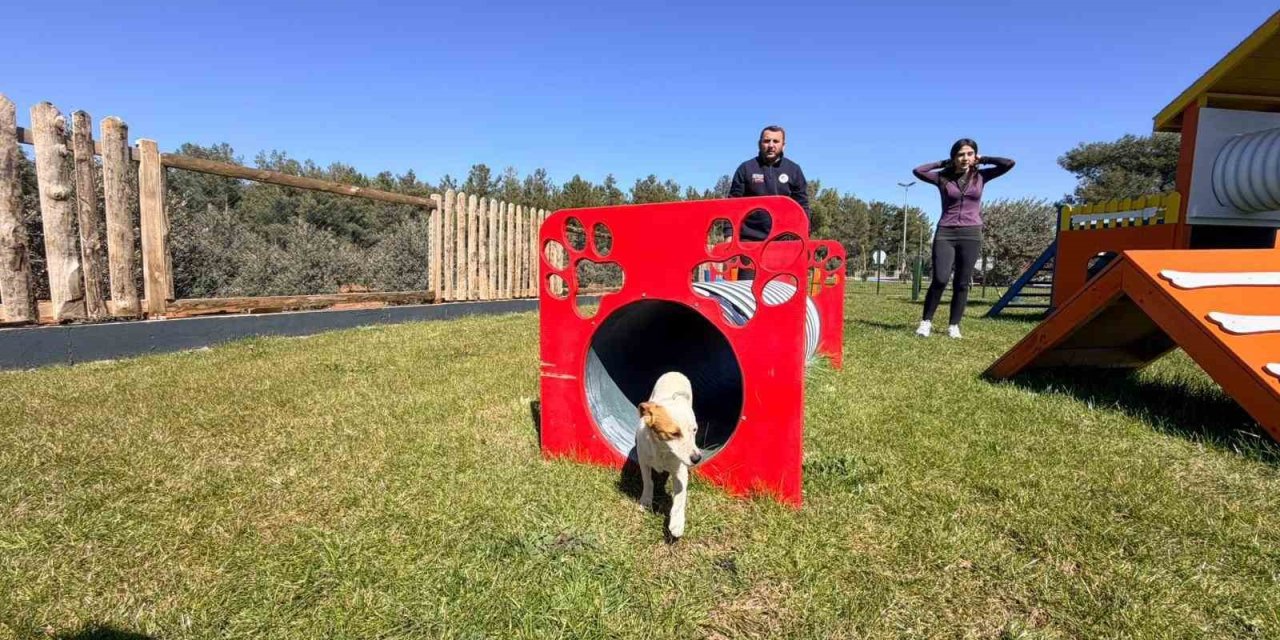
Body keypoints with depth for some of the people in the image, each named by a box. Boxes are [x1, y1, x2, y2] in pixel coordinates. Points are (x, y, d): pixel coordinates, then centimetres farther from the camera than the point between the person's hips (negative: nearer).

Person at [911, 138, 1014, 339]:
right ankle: (926, 322, -1)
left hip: (971, 235, 2)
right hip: (945, 234, -2)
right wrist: (943, 163, 5)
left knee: (962, 284, 2)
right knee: (940, 280, -14)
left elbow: (1009, 163, 3)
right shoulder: (943, 177, 6)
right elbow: (917, 171, -4)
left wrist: (982, 159, 10)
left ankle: (953, 325, 10)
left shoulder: (981, 176, 9)